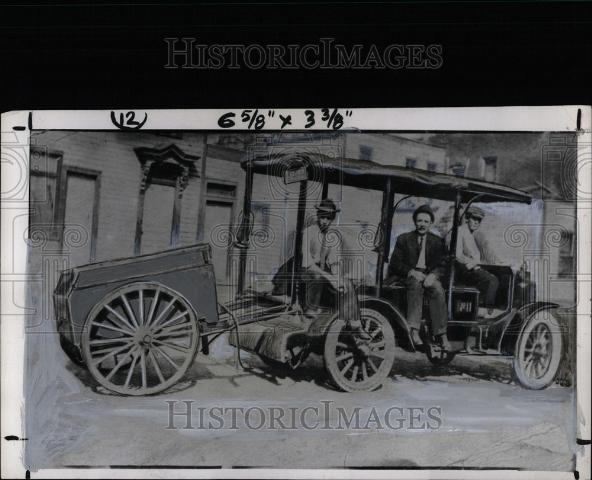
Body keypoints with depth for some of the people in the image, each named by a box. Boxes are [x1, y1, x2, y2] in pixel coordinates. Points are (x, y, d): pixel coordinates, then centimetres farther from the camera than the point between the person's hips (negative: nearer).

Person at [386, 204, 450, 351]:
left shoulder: (438, 242, 15)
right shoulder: (403, 239, 12)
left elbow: (443, 265, 6)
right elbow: (395, 263, 4)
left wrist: (433, 275, -17)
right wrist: (412, 272, -14)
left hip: (429, 276, 1)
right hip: (409, 276, -1)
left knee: (438, 290, -33)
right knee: (416, 284, -37)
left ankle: (441, 334, -37)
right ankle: (414, 330, -47)